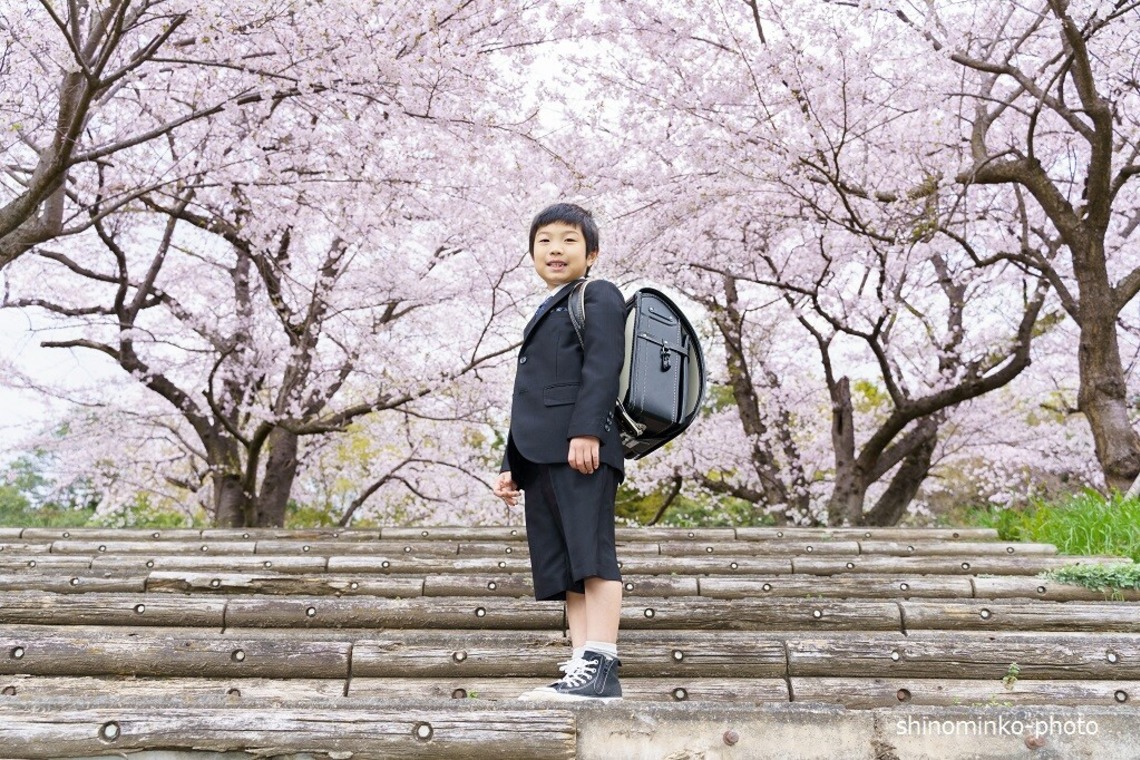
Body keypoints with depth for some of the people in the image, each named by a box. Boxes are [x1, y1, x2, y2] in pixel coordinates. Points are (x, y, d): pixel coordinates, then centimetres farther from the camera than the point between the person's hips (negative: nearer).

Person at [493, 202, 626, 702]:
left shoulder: (597, 296, 7)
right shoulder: (545, 314, 32)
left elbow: (604, 365, -10)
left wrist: (585, 429, -22)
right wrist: (512, 466, 23)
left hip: (581, 449, -9)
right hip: (542, 457, 9)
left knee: (590, 555, -13)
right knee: (565, 569, 3)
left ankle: (600, 669, -15)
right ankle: (581, 669, 4)